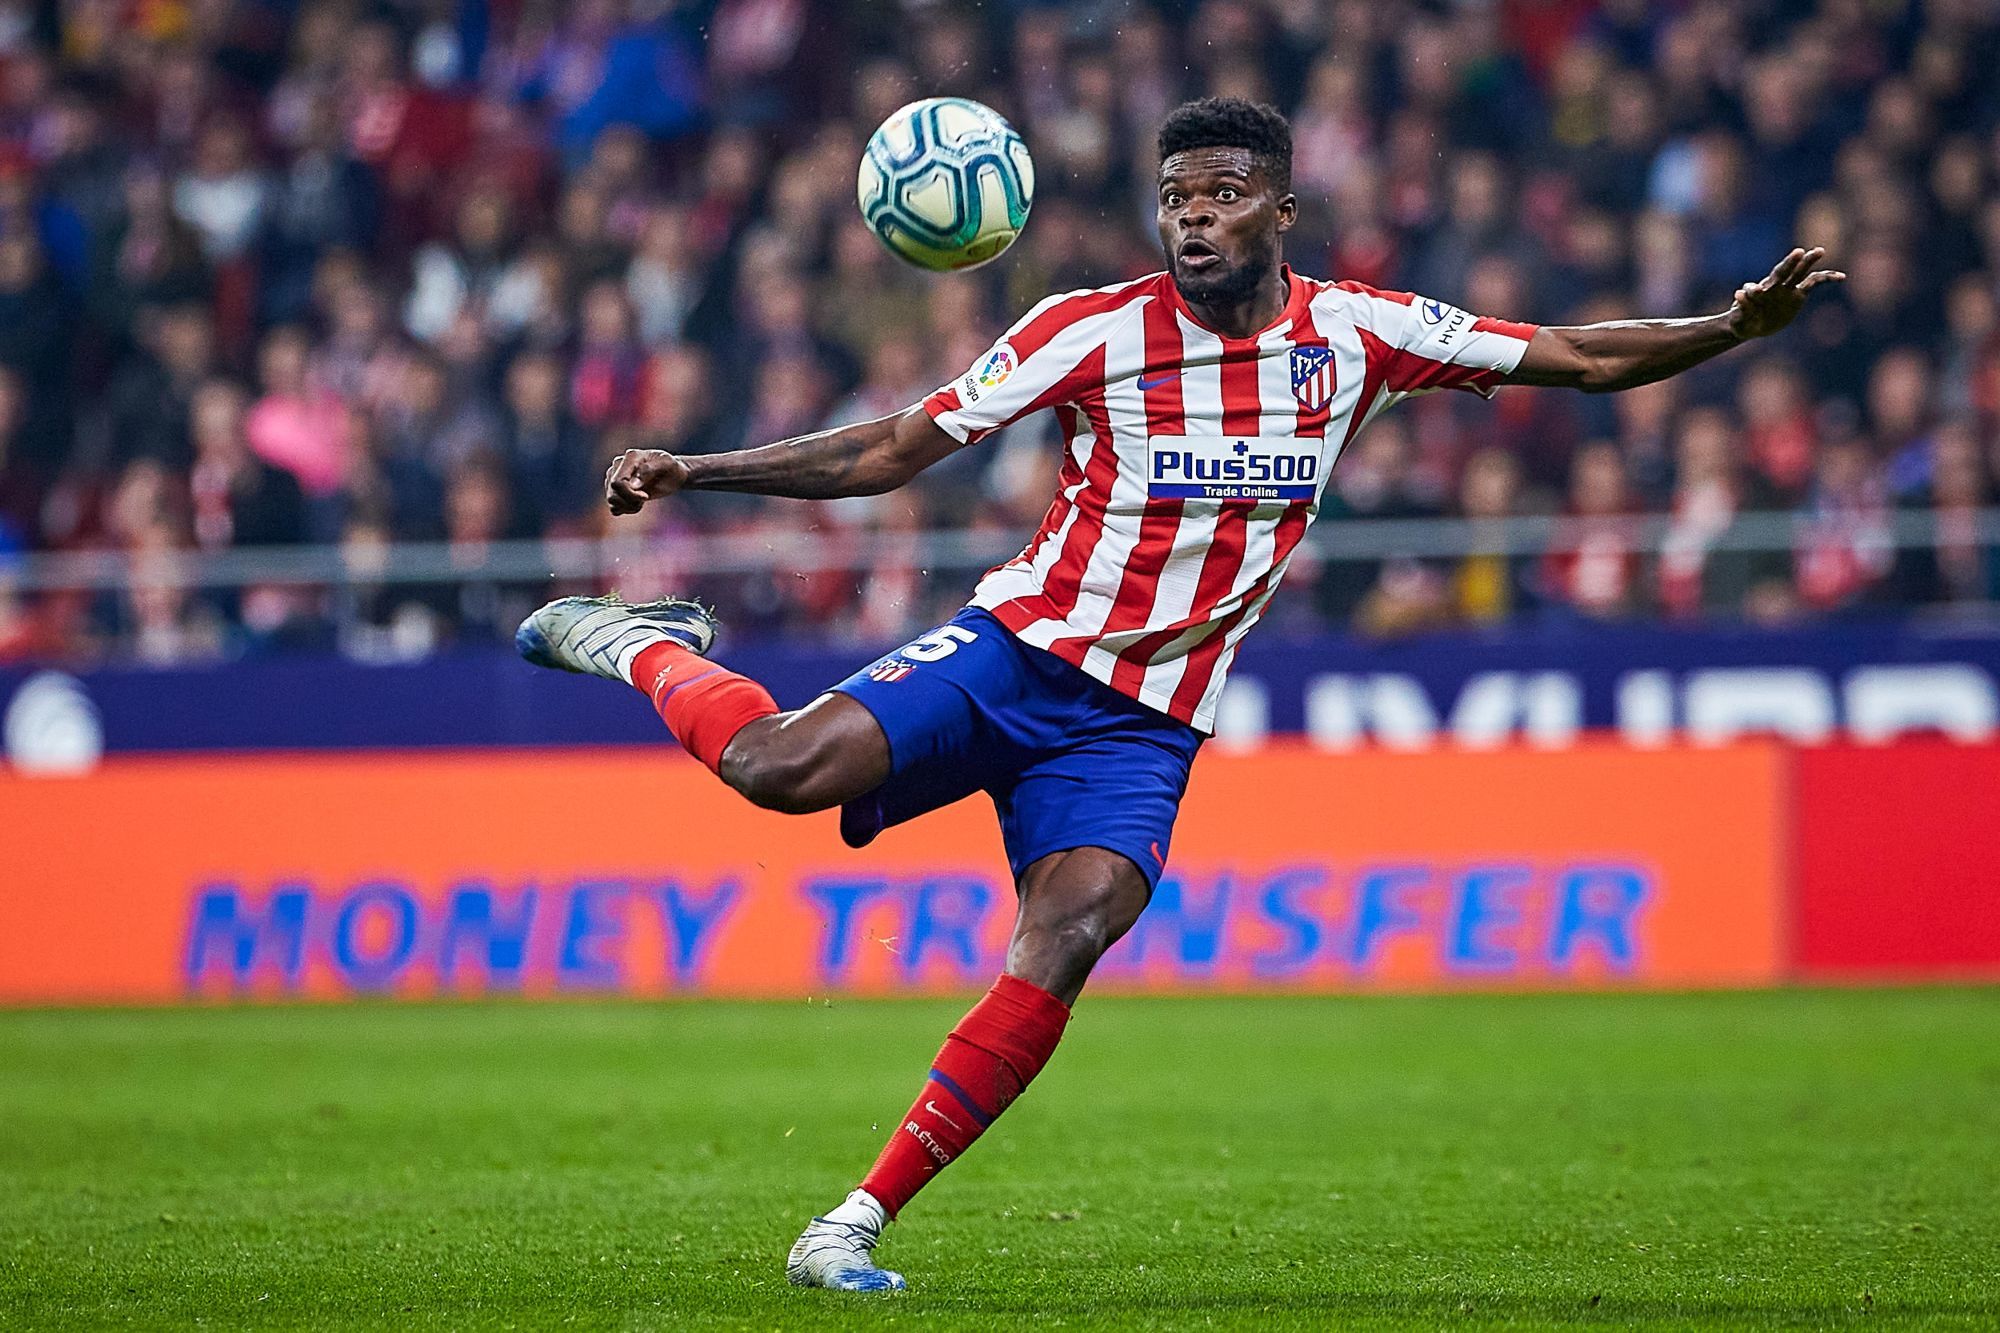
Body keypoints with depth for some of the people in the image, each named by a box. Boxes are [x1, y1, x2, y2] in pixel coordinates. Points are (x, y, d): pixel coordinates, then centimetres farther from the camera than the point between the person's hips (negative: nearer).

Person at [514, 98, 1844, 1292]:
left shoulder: (1358, 334, 1)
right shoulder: (1097, 332, -6)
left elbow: (1581, 357, 6)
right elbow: (888, 451, -3)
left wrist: (1735, 326, -9)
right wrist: (689, 470, -11)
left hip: (1143, 728, 2)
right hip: (1015, 651, -2)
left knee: (1061, 952, -22)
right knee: (781, 768, -26)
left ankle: (857, 1224, -15)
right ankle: (649, 649, 8)